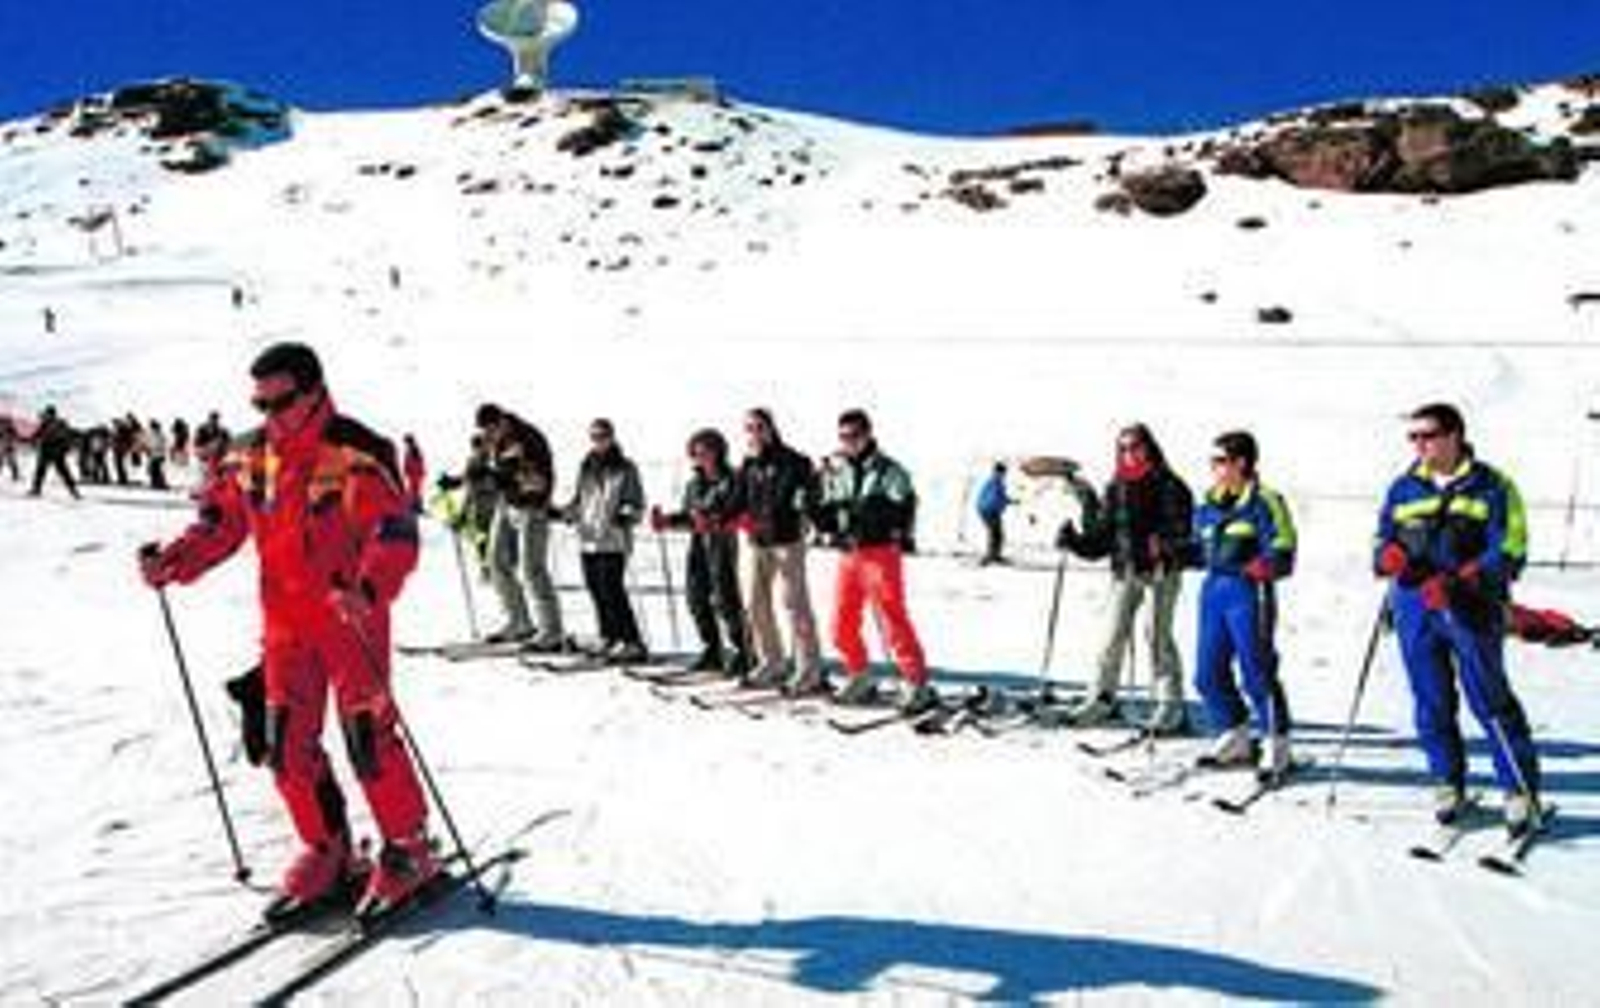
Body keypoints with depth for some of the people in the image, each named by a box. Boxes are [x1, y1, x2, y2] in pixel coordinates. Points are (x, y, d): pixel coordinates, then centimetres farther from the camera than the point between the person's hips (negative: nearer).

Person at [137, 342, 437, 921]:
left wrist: (368, 590, -37)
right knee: (287, 744, 9)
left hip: (351, 621, -6)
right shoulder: (250, 458, 5)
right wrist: (174, 563, -5)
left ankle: (408, 852, 13)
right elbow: (219, 524, 13)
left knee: (369, 739, -4)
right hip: (284, 623, 7)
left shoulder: (355, 455, -15)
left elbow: (397, 536, -21)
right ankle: (326, 852, 26)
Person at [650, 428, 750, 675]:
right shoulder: (695, 483, 15)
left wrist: (715, 522, -30)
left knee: (725, 598, -8)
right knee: (697, 597, 8)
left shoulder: (729, 481, -7)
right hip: (698, 544, 7)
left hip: (722, 543, -7)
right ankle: (713, 651, 21)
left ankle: (741, 653, 3)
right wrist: (667, 520, 6)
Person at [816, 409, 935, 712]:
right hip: (848, 554, 6)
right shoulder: (835, 471, 13)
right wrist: (820, 512, -5)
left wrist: (866, 507, -29)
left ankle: (918, 685, -3)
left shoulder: (889, 470, -5)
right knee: (842, 624, 9)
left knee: (892, 620, -10)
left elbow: (902, 510, -18)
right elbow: (827, 519, 17)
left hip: (881, 552, -6)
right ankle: (859, 679, 26)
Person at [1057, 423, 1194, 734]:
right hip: (1126, 569, 4)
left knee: (1158, 634, -6)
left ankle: (1171, 704, 2)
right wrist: (1074, 541, 1)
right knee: (1115, 633, 5)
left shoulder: (1169, 486, -2)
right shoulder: (1115, 489, 11)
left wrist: (1165, 544, -25)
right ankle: (1103, 698, 14)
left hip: (1161, 569, -4)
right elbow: (1101, 536, 12)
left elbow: (1184, 527, -9)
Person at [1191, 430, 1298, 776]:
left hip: (1247, 592, -7)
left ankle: (1276, 744, 11)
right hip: (1213, 590, 7)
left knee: (1257, 672, -4)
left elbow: (1282, 553, -11)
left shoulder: (1263, 502, -7)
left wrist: (1265, 566, -28)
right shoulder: (1208, 507, 15)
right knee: (1208, 673, 9)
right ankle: (1236, 738, 26)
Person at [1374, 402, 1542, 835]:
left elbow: (1508, 553, -7)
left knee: (1491, 701, -4)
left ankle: (1522, 789, 8)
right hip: (1414, 608, 4)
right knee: (1431, 703, 8)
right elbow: (1383, 539, 18)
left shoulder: (1492, 487, 1)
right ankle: (1448, 783, 22)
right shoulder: (1403, 488, 14)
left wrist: (1456, 581, -20)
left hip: (1471, 609, -4)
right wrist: (1389, 555, -7)